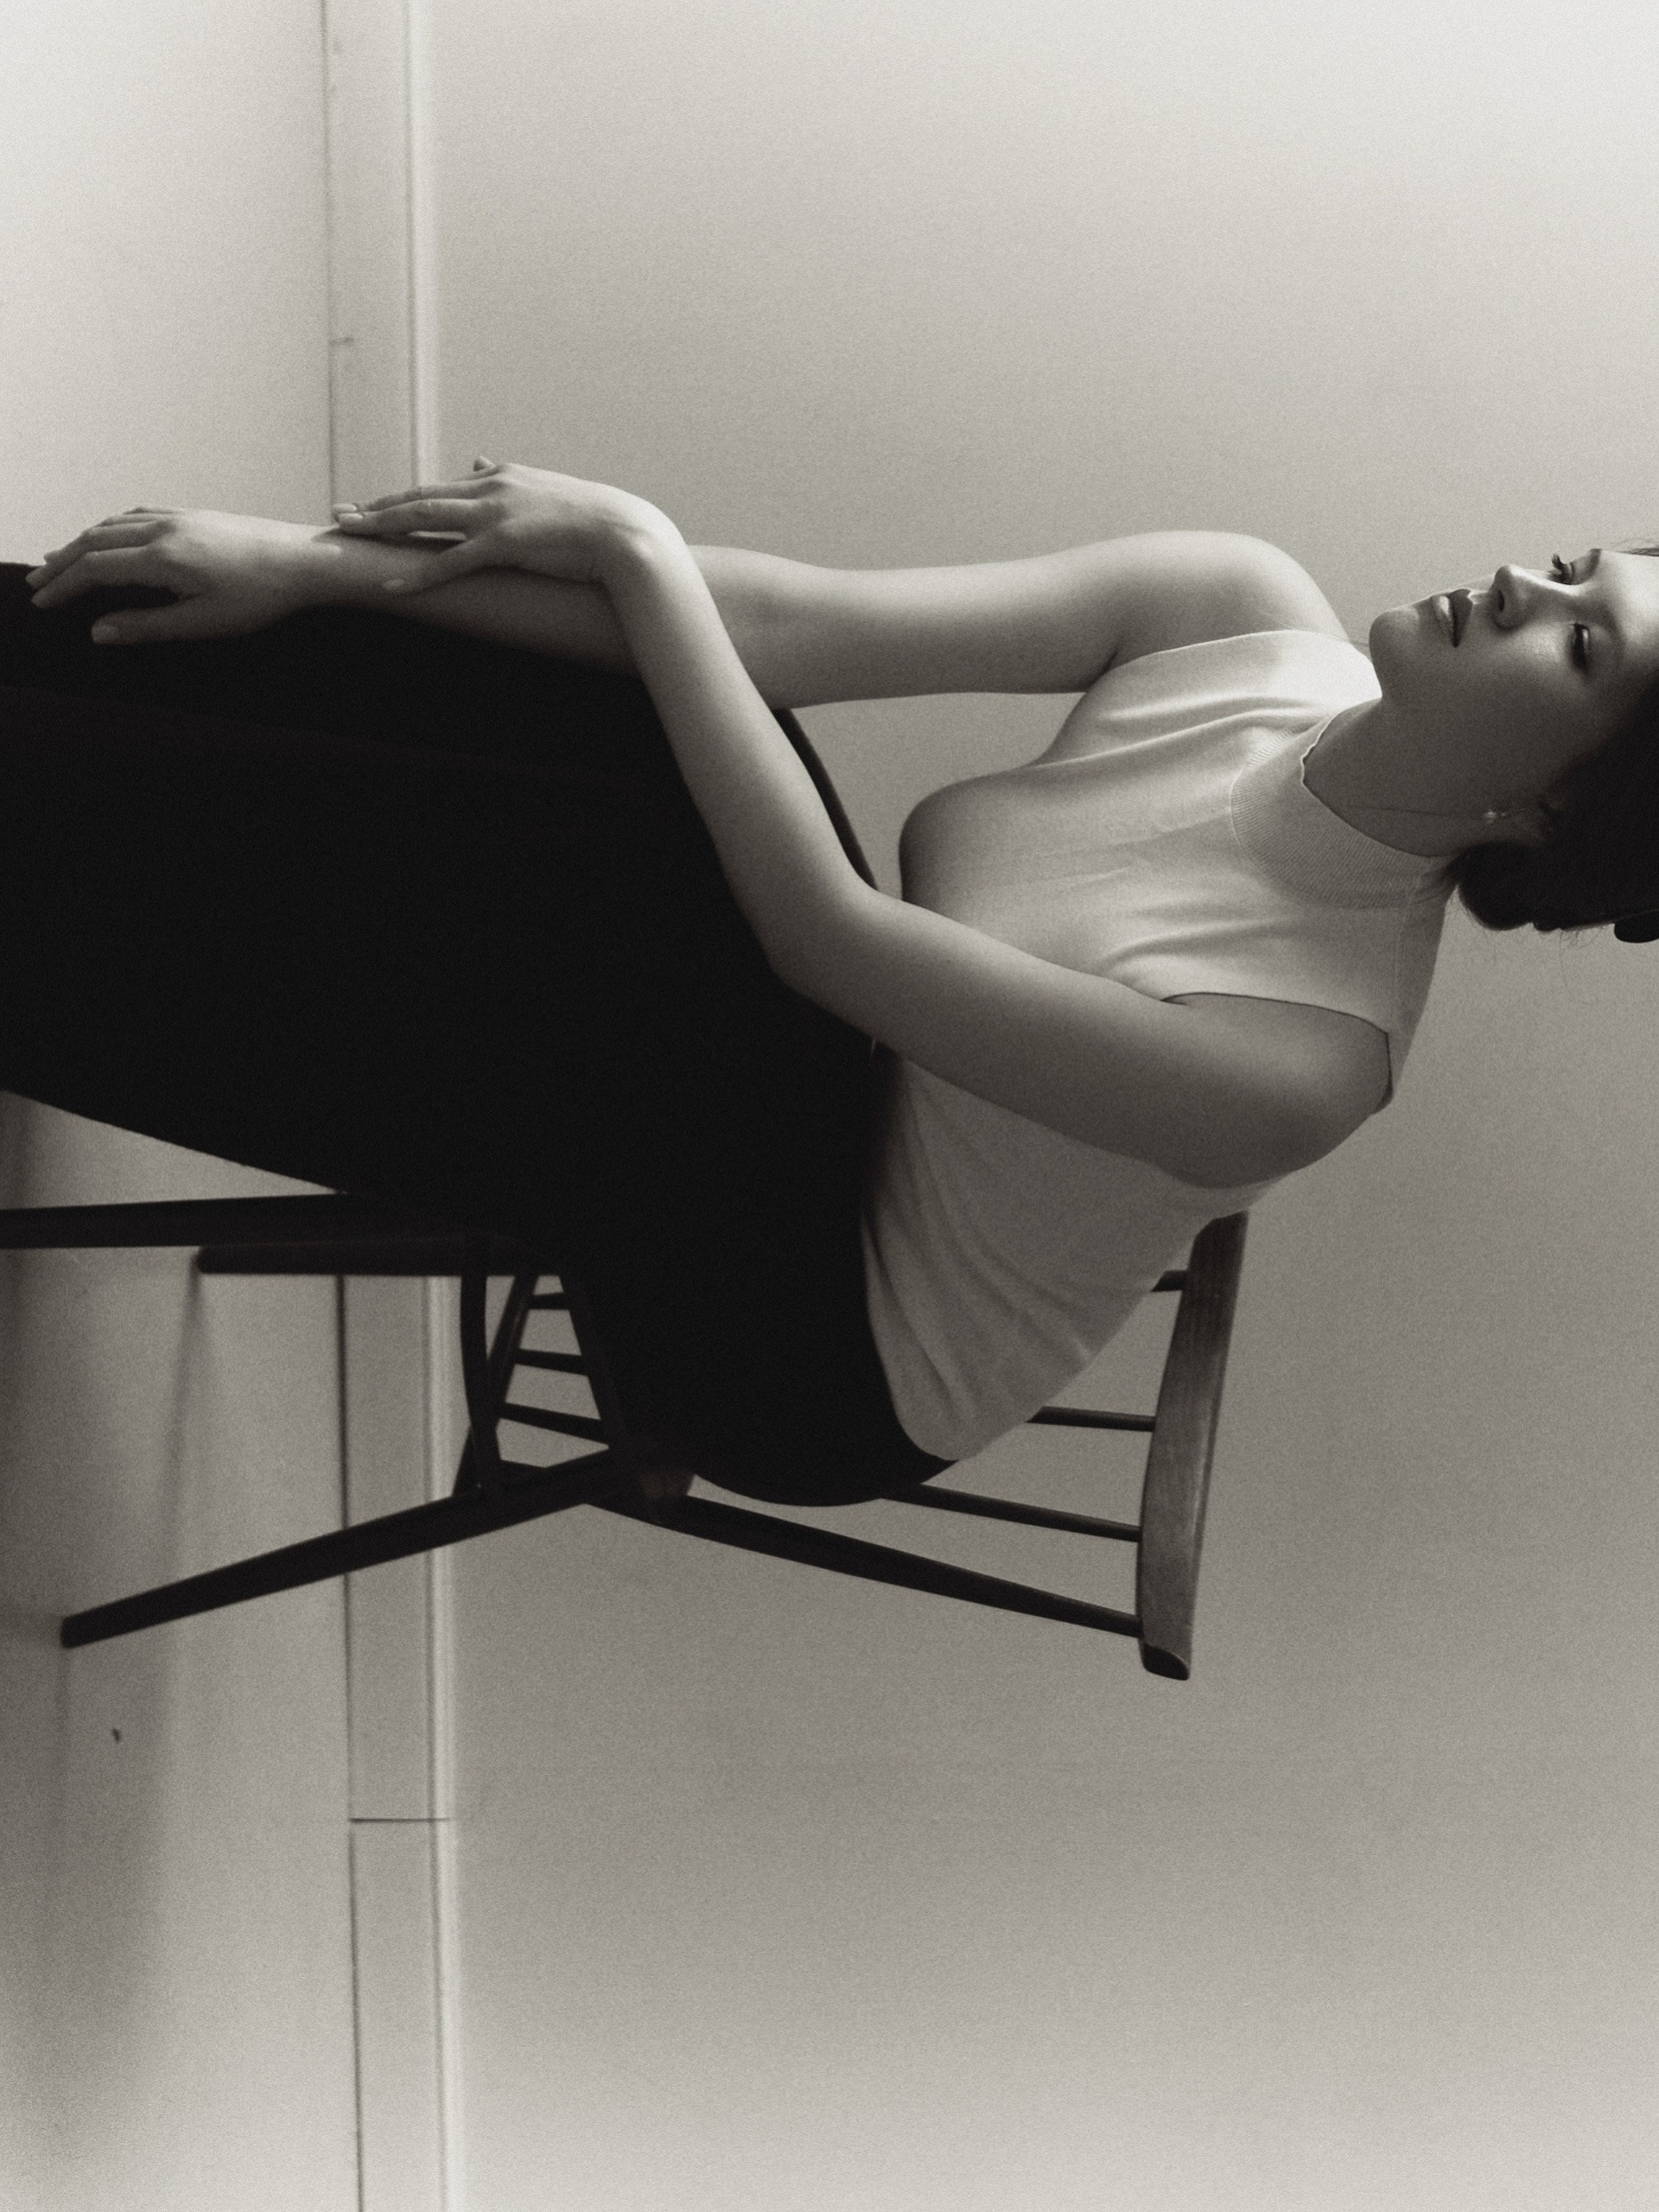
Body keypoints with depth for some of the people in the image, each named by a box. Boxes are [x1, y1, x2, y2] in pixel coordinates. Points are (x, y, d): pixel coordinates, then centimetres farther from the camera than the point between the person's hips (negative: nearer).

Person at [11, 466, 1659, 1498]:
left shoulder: (1302, 1057, -30)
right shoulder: (1248, 614, -13)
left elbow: (829, 932, -27)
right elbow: (791, 628, -17)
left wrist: (638, 553, -22)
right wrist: (314, 565, -22)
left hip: (811, 1333, -6)